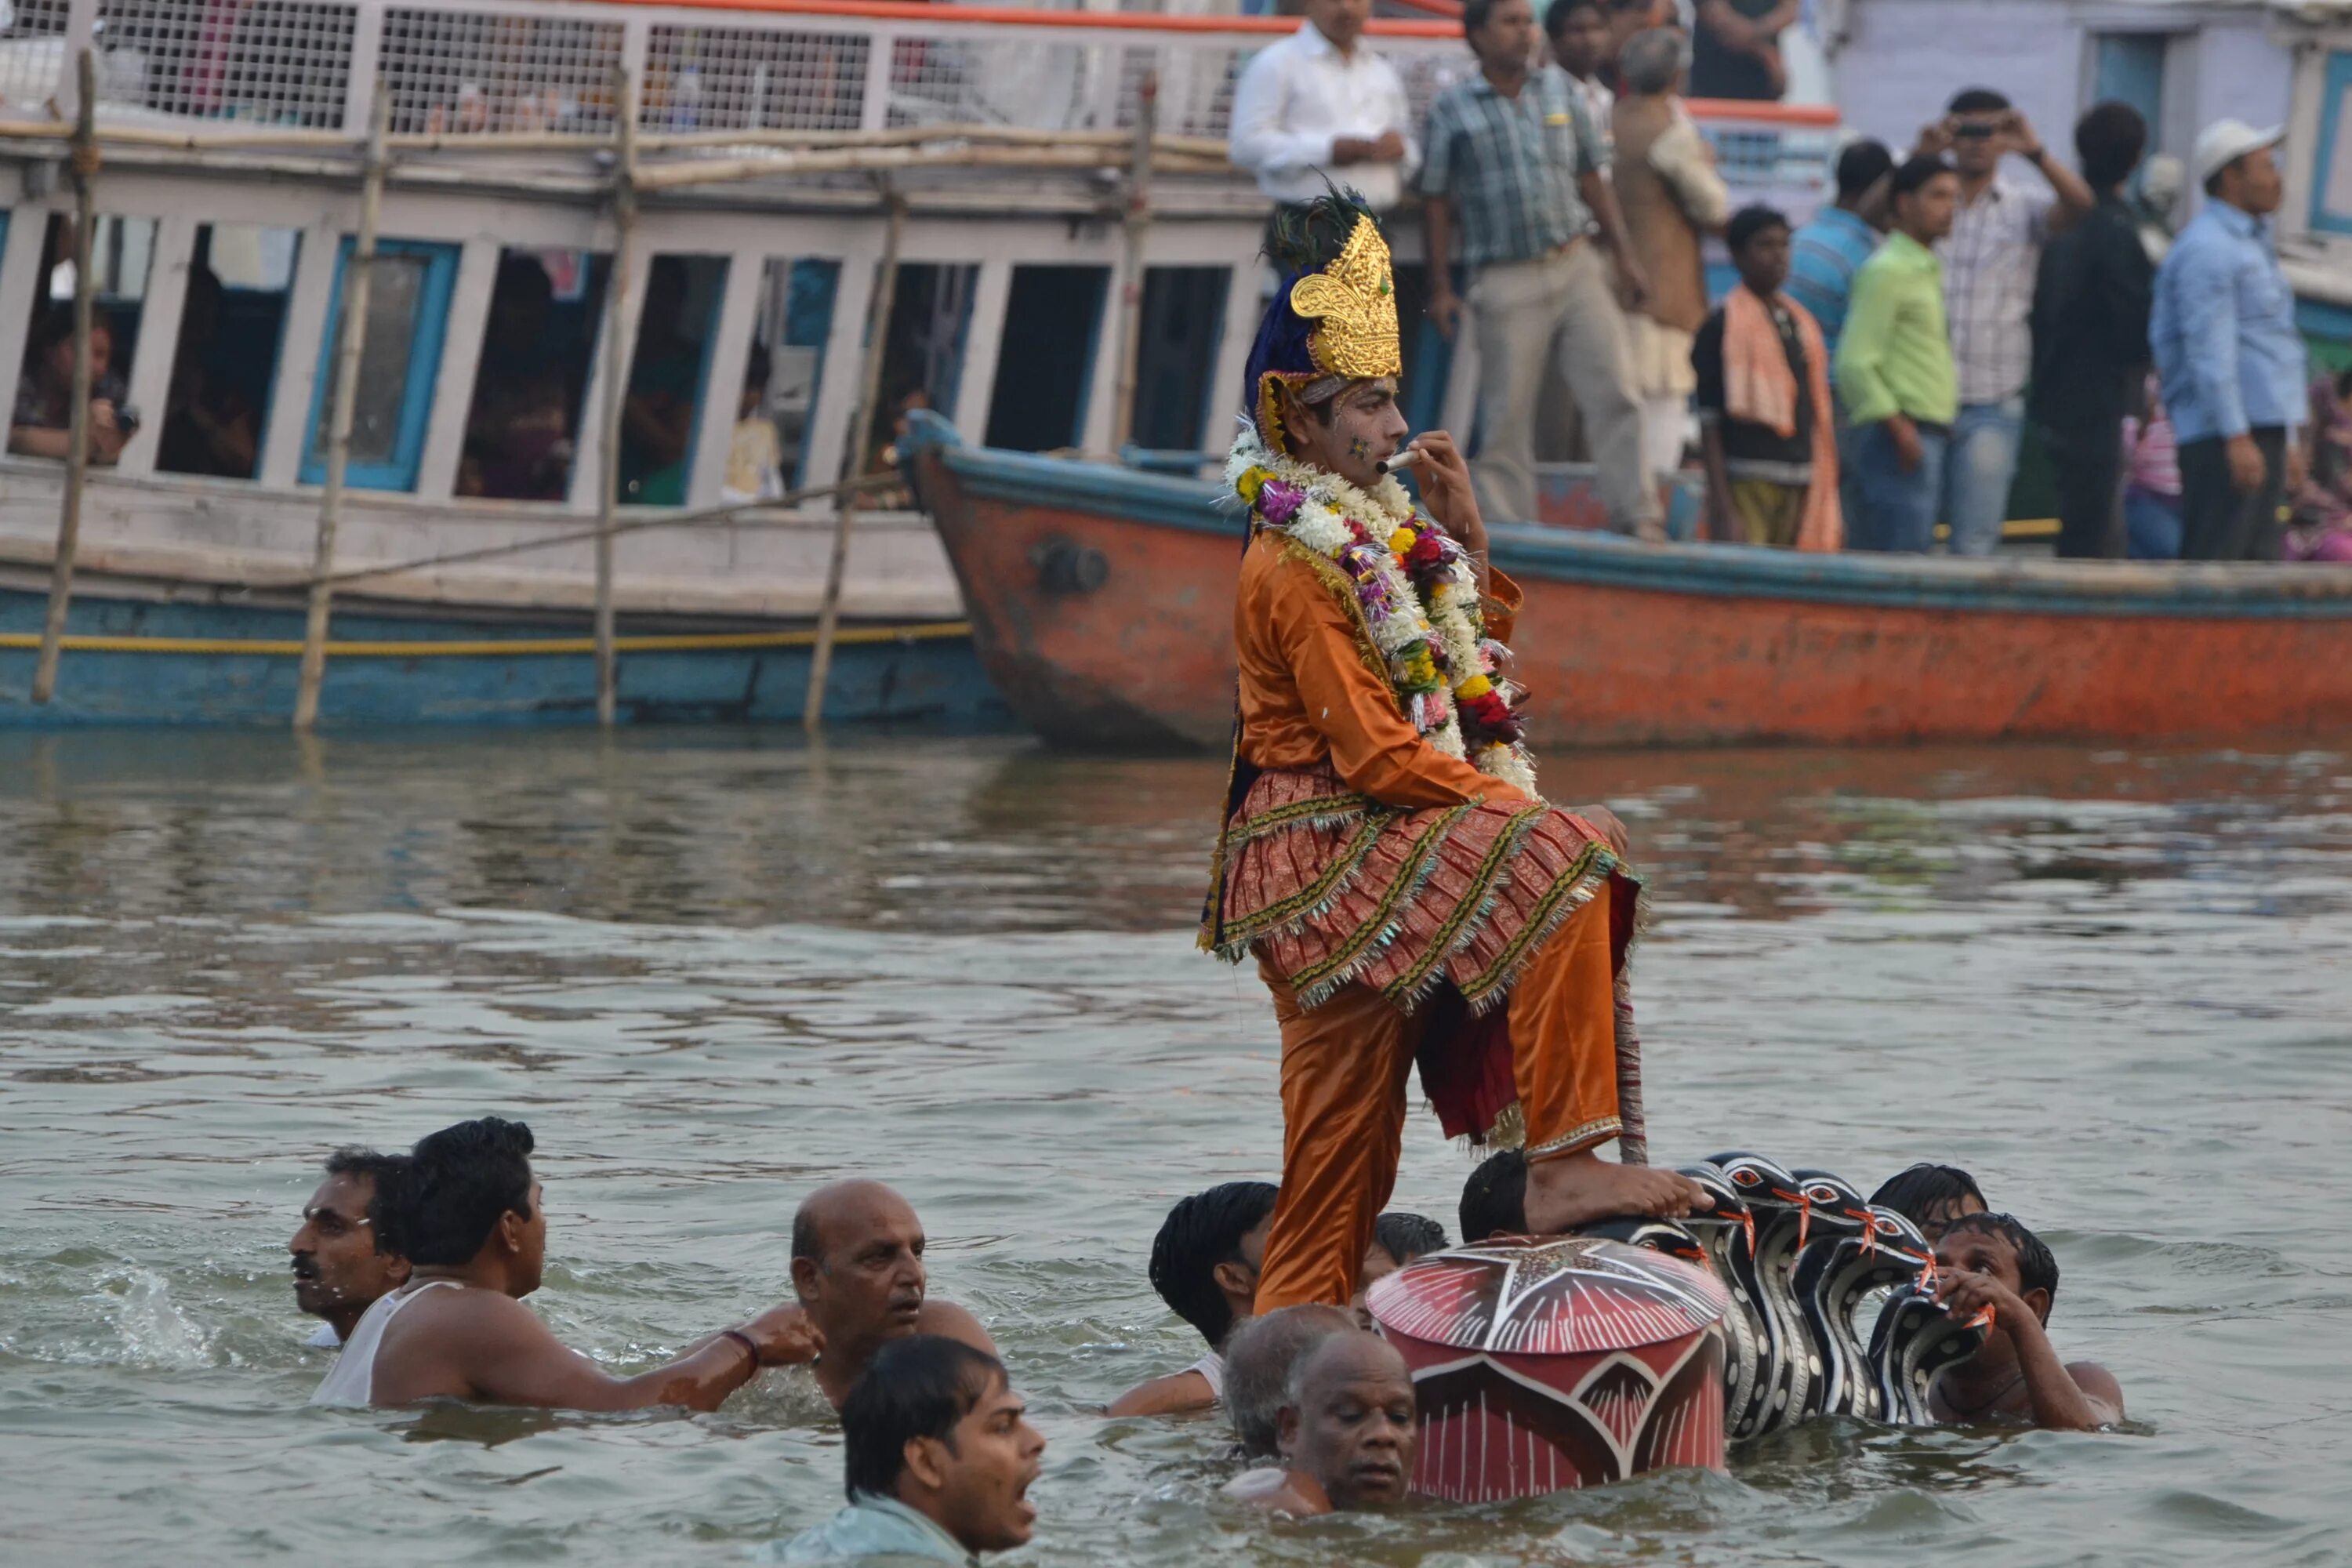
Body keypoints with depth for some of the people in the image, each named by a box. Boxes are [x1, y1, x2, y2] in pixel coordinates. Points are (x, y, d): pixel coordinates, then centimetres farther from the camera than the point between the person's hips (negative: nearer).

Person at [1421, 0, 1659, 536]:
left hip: (1577, 266, 3)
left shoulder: (1558, 89, 11)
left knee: (1613, 396, -5)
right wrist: (1441, 288, -2)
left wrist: (1623, 255, 11)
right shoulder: (1452, 108, 1)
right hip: (1507, 281, -3)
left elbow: (1591, 179, 16)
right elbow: (1437, 201, 3)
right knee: (1507, 416, 0)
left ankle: (1638, 518, -4)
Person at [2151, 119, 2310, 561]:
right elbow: (2210, 350, -17)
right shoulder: (2207, 248, -11)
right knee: (2212, 561, -12)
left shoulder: (2251, 244, 22)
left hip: (2263, 426, 10)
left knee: (2258, 559, 8)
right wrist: (2237, 438, -22)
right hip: (2222, 436, -10)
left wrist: (2288, 441, 25)